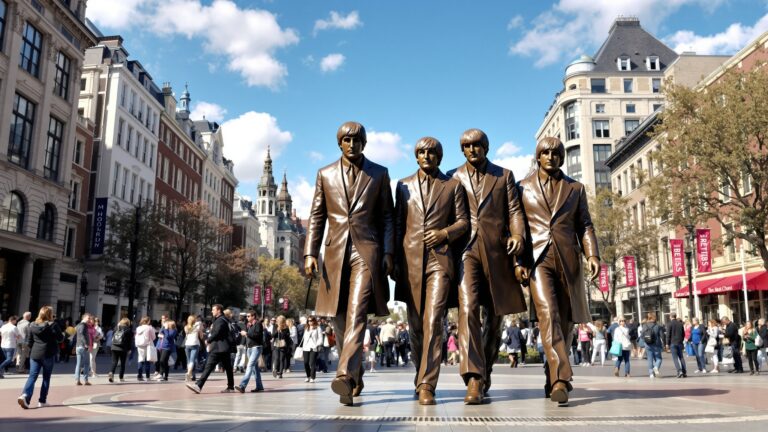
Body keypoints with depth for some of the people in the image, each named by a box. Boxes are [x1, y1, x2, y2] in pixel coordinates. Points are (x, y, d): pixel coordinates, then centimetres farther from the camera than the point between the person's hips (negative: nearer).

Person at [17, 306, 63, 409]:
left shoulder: (32, 325, 3)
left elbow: (28, 342, 4)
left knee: (32, 376, 4)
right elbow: (60, 339, -3)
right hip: (48, 354, -3)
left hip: (34, 354, 3)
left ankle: (25, 395, -19)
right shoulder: (53, 325, -9)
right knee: (46, 378, 9)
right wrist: (63, 334, 18)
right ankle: (42, 401, 12)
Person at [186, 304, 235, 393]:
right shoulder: (224, 320, 20)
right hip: (225, 348, 10)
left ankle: (198, 385, -16)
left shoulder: (220, 320, -11)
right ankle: (230, 387, 15)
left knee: (209, 367, -13)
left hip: (218, 348, -10)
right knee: (228, 367, 10)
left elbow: (216, 333, -19)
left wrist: (208, 340, -5)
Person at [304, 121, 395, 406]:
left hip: (367, 251, -3)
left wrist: (388, 253, -3)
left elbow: (387, 217, 7)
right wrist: (310, 253, 0)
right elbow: (316, 217, 10)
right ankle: (356, 375, 22)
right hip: (336, 252, 3)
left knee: (356, 314, -18)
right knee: (340, 320, 7)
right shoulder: (325, 175, 13)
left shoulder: (379, 174, 9)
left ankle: (345, 376, -25)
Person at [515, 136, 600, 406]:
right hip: (537, 258, -2)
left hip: (567, 260, 3)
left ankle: (552, 378, 20)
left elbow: (584, 226, 11)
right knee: (548, 314, -19)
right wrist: (517, 261, -4)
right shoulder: (523, 188, 11)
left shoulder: (575, 188, 16)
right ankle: (561, 379, -24)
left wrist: (592, 254, -4)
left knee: (565, 321, 6)